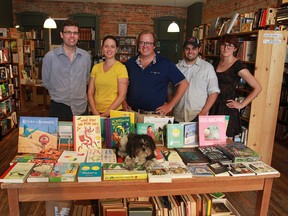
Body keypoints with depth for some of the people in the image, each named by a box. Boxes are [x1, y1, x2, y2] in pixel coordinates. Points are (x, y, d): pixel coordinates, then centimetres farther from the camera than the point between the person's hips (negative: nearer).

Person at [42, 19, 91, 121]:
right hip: (58, 109, -2)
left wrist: (78, 93, 12)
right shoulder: (50, 56, -6)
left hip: (81, 108, 2)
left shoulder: (86, 56, 2)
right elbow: (45, 82, 5)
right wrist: (59, 94, 11)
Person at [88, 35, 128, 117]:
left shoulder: (121, 68, -6)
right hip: (96, 112, 3)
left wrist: (106, 113, -13)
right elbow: (90, 92, 6)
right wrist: (95, 111, -6)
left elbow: (122, 96, -10)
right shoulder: (96, 67, 7)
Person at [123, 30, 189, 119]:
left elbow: (184, 84, -3)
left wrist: (170, 106, -6)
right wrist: (124, 102, 6)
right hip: (132, 114, 3)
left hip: (157, 115, -2)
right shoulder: (130, 63, 6)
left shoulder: (165, 64, -5)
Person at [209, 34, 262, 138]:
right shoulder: (217, 63, 10)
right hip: (214, 107, 6)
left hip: (228, 109, -6)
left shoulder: (238, 66, -10)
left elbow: (257, 87, -10)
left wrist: (241, 105, -10)